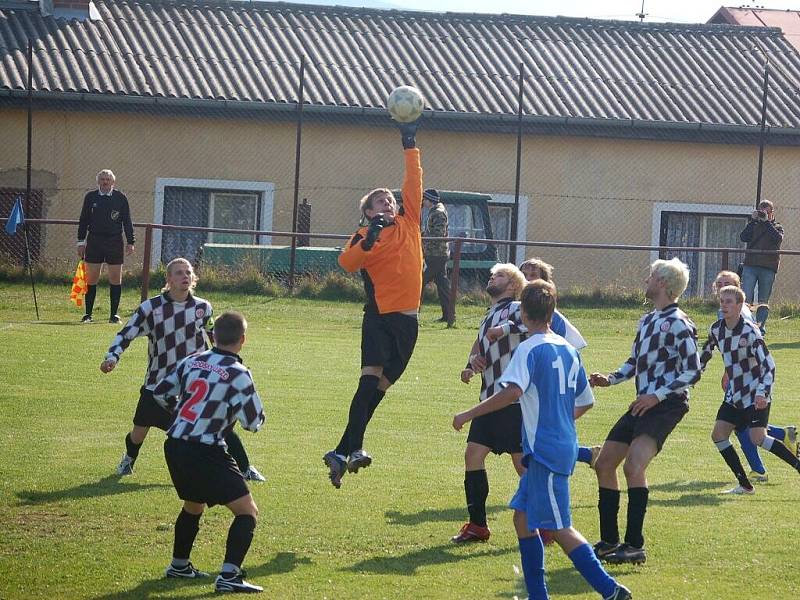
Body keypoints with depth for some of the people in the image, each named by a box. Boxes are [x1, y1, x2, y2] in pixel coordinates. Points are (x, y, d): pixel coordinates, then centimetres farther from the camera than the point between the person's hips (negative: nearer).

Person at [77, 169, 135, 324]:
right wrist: (81, 242, 7)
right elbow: (83, 221, 11)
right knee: (91, 279, 0)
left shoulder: (120, 198, 4)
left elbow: (127, 222, 6)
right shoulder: (90, 197, 7)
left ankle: (114, 314, 7)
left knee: (115, 278, 0)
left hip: (115, 242, -1)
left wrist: (130, 242, 1)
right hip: (94, 241, 1)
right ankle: (88, 314, 7)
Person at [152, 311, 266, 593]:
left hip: (174, 447, 8)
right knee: (247, 511, -3)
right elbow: (254, 421, -10)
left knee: (193, 506, 31)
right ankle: (228, 576, -15)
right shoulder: (238, 375, -13)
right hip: (205, 453, -8)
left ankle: (179, 565, 44)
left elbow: (160, 393, 17)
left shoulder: (192, 362, 7)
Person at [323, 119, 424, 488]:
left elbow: (413, 183, 8)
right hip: (379, 315, -4)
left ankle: (343, 452, 6)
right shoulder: (364, 236, 1)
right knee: (371, 378, -18)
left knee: (380, 385, 3)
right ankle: (353, 448, -23)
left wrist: (410, 147, 6)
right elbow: (347, 263, -17)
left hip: (407, 319, 4)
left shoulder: (408, 223, 12)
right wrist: (369, 240, -29)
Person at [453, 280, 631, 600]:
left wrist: (468, 414, -22)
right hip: (563, 445, 9)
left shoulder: (530, 349, -13)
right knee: (523, 517, 15)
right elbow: (585, 402, 19)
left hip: (544, 449, -8)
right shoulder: (568, 349, 12)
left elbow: (512, 391, -28)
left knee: (559, 527, -7)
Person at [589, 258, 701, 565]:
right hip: (644, 404, 10)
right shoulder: (647, 320, 17)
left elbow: (693, 371, -16)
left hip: (666, 405, -10)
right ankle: (609, 542, 17)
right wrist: (610, 379, 9)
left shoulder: (678, 323, -11)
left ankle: (635, 545, -21)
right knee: (604, 464, 8)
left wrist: (657, 395, -21)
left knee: (633, 466, -24)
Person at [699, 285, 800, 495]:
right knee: (718, 434, -2)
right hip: (735, 395, 7)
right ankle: (745, 485, 4)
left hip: (756, 395, -7)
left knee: (758, 438, -21)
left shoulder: (750, 331, -18)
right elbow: (706, 352, 22)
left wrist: (762, 393, -32)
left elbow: (768, 365, -21)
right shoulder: (716, 329, 2)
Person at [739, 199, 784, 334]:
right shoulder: (753, 225, 16)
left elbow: (778, 238, -10)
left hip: (768, 268, 0)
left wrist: (767, 222, -9)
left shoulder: (776, 227, 12)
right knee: (746, 298, -11)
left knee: (763, 301, 4)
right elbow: (743, 237, -1)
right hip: (750, 266, 0)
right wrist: (753, 221, -6)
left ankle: (760, 327, 9)